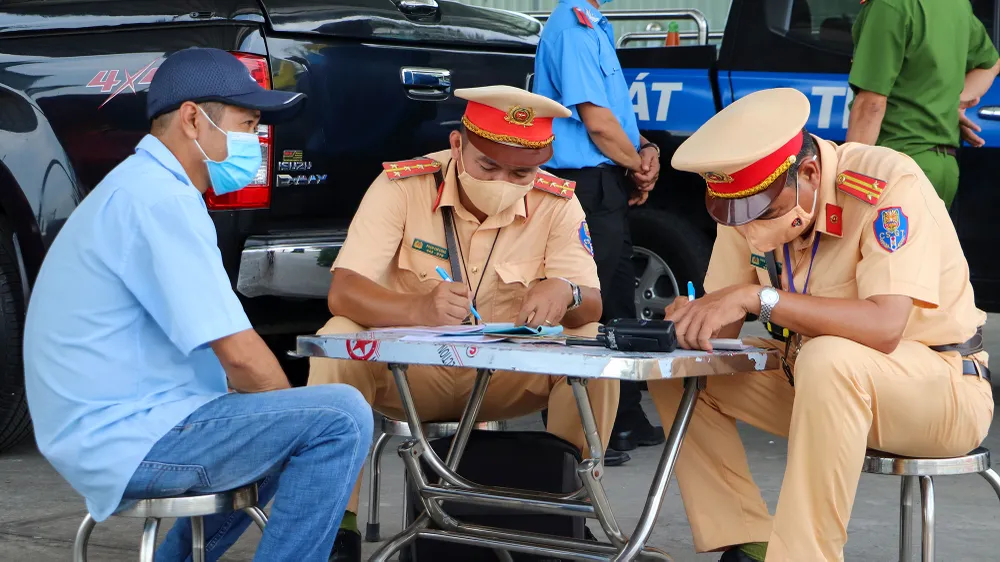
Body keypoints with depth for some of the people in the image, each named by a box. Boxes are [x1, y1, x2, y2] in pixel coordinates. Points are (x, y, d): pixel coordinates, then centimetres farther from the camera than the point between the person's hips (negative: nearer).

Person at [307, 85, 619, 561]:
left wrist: (565, 294, -38)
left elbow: (591, 307, -11)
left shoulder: (557, 204, -6)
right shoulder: (402, 187, -14)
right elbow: (342, 292, -23)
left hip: (507, 377, 2)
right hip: (409, 373, -2)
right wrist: (418, 309, -46)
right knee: (339, 339, -30)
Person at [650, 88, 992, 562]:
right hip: (817, 381, 7)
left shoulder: (888, 184, -26)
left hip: (940, 386, -7)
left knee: (828, 359, -37)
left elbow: (885, 327, -37)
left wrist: (758, 297, -39)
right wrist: (689, 319, -26)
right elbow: (723, 327, -2)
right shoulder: (750, 203, -6)